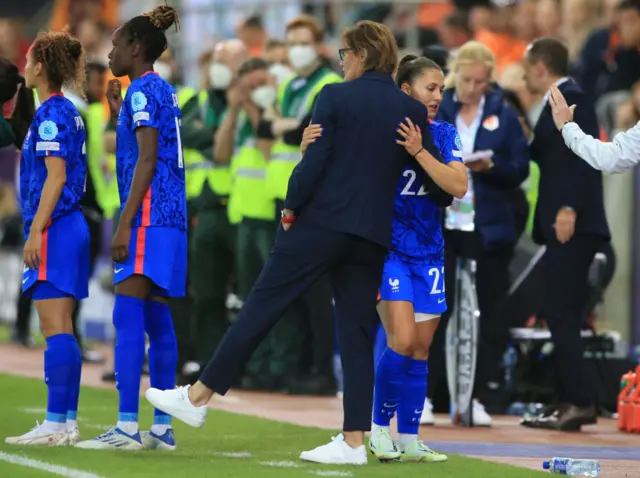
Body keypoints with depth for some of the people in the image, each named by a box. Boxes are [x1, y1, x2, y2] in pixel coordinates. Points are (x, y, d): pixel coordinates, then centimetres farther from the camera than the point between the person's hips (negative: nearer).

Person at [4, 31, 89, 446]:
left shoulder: (51, 113, -12)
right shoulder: (69, 113, 16)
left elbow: (55, 176, -18)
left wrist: (35, 231, -19)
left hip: (54, 229, -10)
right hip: (71, 228, 10)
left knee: (55, 328, -10)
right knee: (63, 329, 10)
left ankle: (56, 423, -12)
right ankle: (68, 422, 11)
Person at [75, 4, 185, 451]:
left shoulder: (142, 90, -9)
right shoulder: (164, 91, 18)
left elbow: (146, 161, -16)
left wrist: (125, 224, -18)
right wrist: (119, 111, 28)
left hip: (148, 216, -10)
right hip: (171, 215, 10)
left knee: (128, 317, -12)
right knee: (157, 320, 10)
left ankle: (128, 427, -17)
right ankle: (162, 427, 10)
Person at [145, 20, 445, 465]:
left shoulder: (335, 97, -7)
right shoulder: (413, 111, 5)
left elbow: (313, 163, -10)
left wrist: (291, 209, 2)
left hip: (320, 223, -4)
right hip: (373, 236, 4)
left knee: (261, 307, 3)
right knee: (357, 333, 7)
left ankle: (198, 397, 9)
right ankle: (354, 440, 3)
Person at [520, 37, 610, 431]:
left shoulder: (570, 99, -10)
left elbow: (583, 157, -20)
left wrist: (568, 208, -27)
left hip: (571, 224, -10)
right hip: (565, 225, 10)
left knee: (561, 314, -12)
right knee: (563, 315, 10)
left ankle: (579, 402, -14)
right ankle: (572, 401, 12)